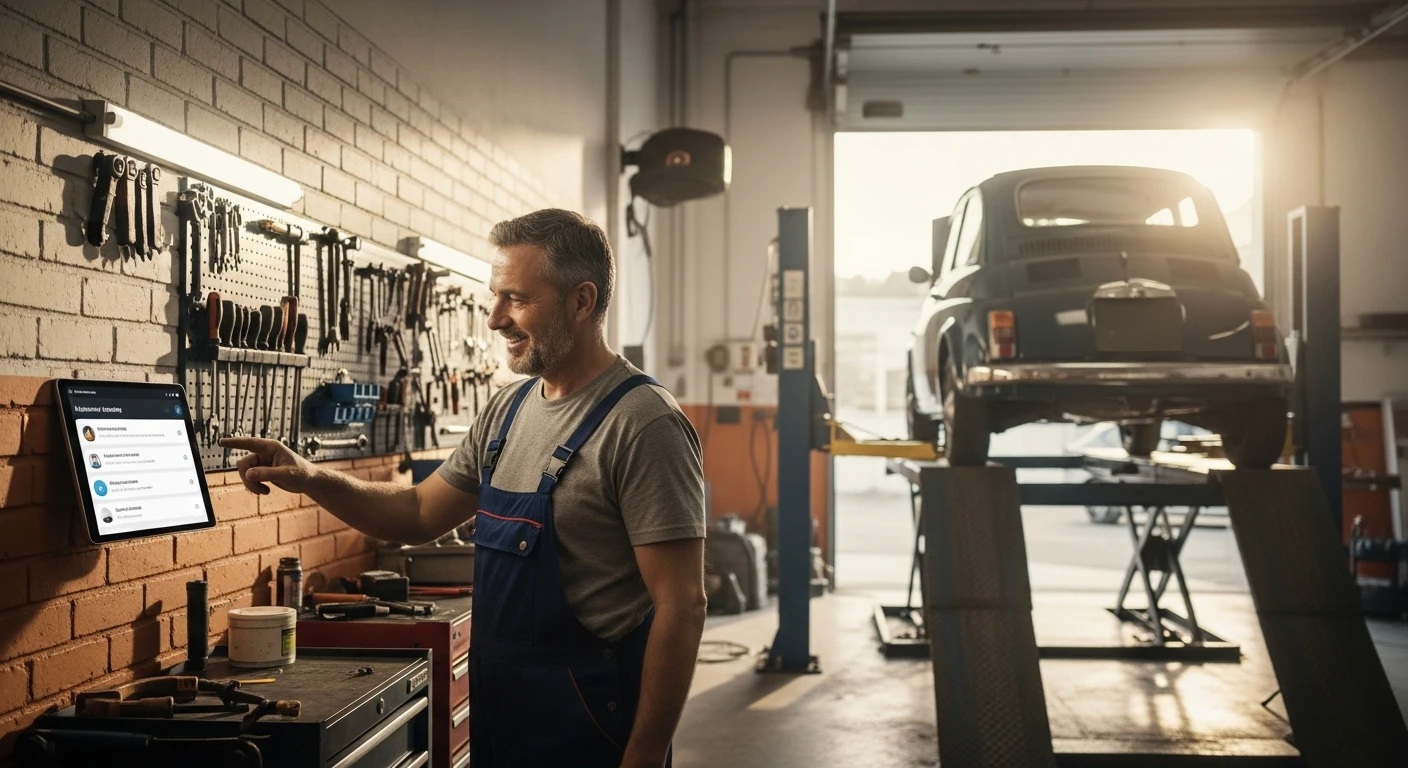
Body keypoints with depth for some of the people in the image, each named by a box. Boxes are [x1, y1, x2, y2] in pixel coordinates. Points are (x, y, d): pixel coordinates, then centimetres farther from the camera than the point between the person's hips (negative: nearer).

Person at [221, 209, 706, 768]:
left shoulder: (643, 423, -18)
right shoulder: (509, 409, 7)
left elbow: (681, 606, -20)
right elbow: (421, 513, 16)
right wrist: (311, 480, 0)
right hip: (498, 716, 8)